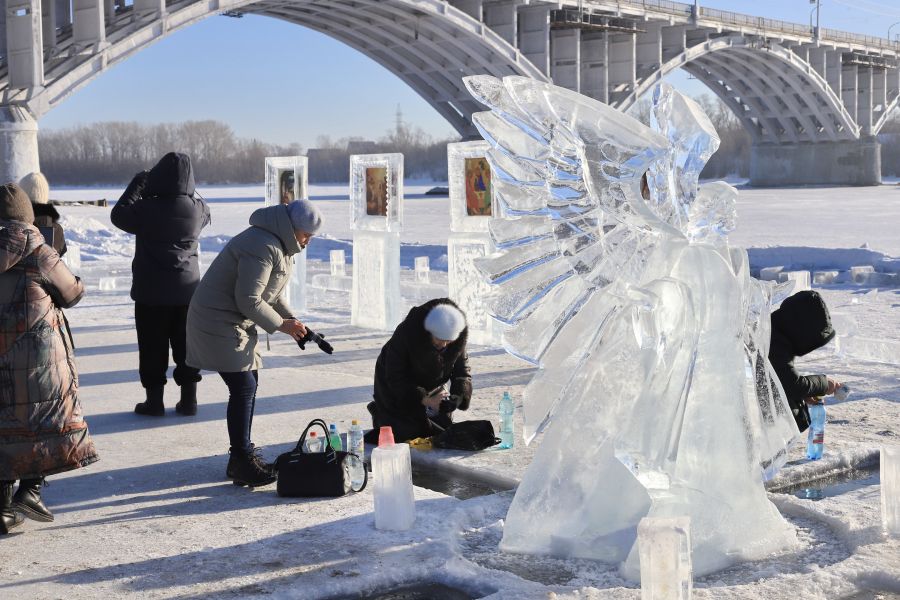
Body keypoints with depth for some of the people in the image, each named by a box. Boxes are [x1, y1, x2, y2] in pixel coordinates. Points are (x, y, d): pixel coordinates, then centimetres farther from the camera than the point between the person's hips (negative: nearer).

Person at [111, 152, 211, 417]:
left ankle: (154, 400, 10)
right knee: (186, 345, 12)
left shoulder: (147, 209, -15)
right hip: (187, 288, 3)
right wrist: (186, 189, 11)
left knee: (153, 347, 6)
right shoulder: (198, 209, -6)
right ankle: (188, 399, 15)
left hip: (151, 291, -3)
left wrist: (137, 185, 5)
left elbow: (118, 215, 1)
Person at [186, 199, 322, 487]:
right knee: (243, 387, -13)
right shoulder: (262, 247, -24)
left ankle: (243, 456, 22)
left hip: (237, 323, 11)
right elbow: (248, 301, -26)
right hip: (218, 322, -11)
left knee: (250, 383, 13)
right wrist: (281, 325, -16)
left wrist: (293, 321, 7)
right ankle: (242, 463, -8)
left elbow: (270, 293, 20)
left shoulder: (278, 245, 12)